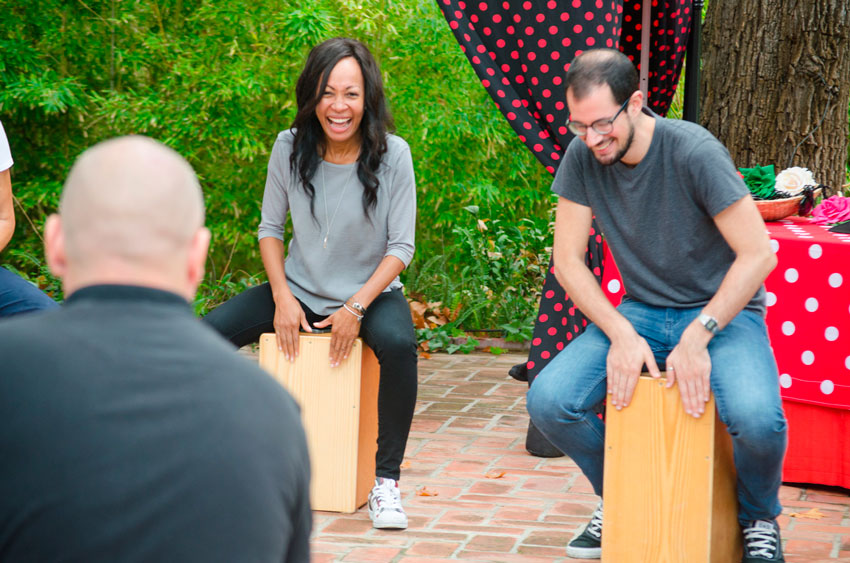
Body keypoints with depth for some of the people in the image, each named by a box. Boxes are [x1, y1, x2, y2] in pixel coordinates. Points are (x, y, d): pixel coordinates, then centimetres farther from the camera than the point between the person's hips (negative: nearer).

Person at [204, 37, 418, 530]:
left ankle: (387, 480, -23)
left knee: (399, 344, -36)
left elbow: (401, 247, -10)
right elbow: (270, 228, 4)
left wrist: (356, 308, -20)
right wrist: (282, 297, -9)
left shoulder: (392, 155, -14)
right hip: (300, 290, 3)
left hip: (371, 291, -3)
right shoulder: (290, 148, -7)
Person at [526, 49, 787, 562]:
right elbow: (568, 261, -2)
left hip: (723, 310, -4)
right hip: (639, 312, 4)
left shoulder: (694, 151, -21)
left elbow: (759, 255, -19)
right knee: (549, 403, -19)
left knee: (757, 420, -33)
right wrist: (621, 334, -16)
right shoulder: (581, 158, -8)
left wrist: (698, 337, -23)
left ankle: (760, 520, 2)